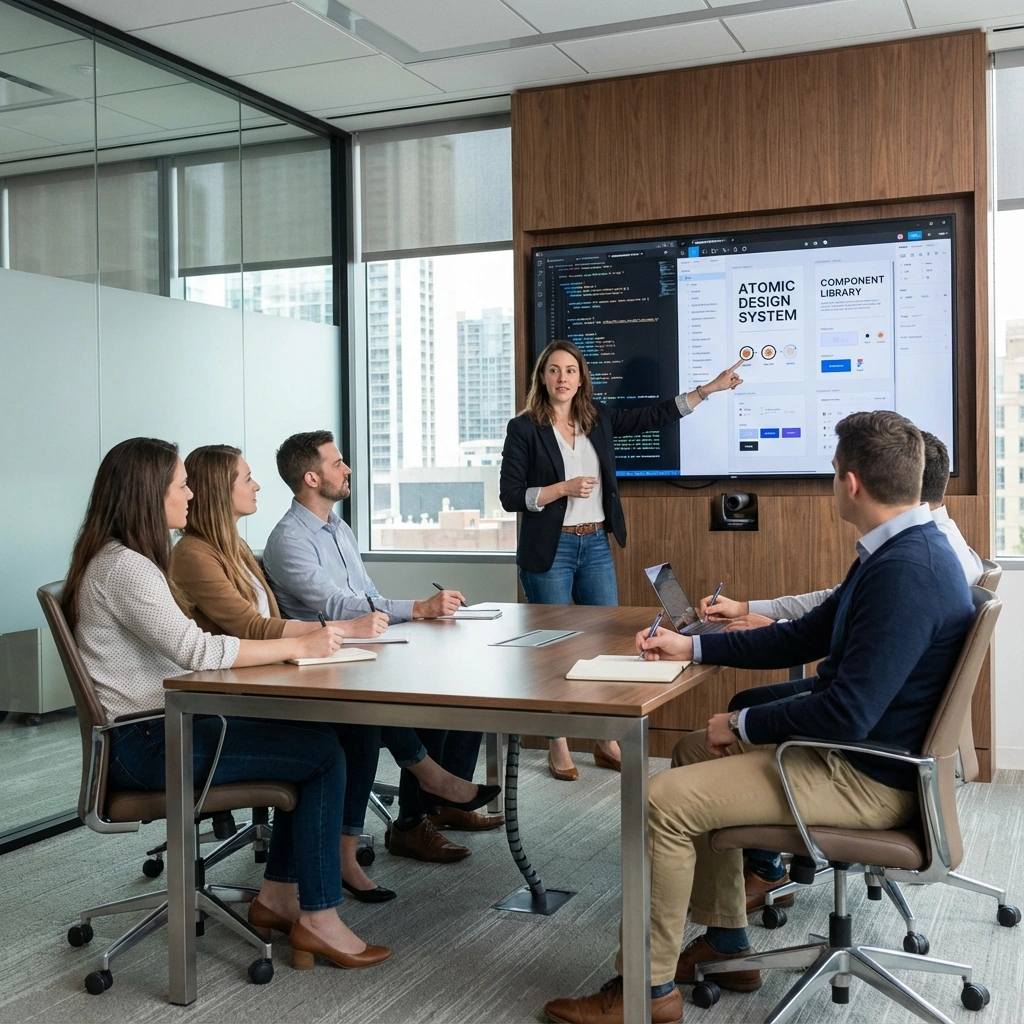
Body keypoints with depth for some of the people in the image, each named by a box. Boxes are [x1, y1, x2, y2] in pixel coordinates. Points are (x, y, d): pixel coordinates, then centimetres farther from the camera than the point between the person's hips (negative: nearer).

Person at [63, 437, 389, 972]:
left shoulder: (132, 560, 15)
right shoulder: (123, 567, -18)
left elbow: (184, 648, 10)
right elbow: (197, 650, -25)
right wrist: (298, 646, -18)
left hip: (164, 724, 10)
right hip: (144, 743, -10)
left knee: (312, 737, 5)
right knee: (322, 753, -10)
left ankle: (275, 897, 11)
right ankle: (318, 918, -1)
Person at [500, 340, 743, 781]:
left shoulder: (598, 418, 6)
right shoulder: (524, 428, -7)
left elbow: (654, 416, 10)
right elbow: (510, 496, -10)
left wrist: (710, 388, 8)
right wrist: (564, 488, -19)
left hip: (596, 546, 5)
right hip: (550, 551, -5)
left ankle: (607, 743, 20)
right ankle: (557, 747, 16)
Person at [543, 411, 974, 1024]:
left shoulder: (906, 572, -28)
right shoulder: (900, 551, 5)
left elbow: (848, 715, -30)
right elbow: (807, 636, 13)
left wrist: (742, 725, -14)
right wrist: (692, 646, 12)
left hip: (868, 780, -11)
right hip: (858, 748, 11)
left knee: (666, 800, -14)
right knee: (695, 753, 19)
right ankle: (725, 945, 25)